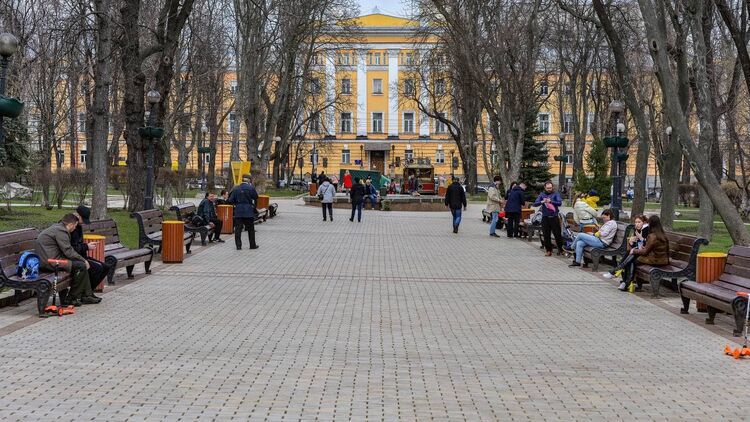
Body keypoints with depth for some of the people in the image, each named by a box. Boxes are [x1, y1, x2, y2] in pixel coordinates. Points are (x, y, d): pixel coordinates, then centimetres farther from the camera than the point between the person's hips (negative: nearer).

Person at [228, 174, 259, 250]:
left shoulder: (236, 188, 0)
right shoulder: (251, 188, -8)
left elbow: (230, 201, 0)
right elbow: (256, 197, 3)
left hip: (238, 212, 2)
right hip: (248, 212, -2)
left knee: (238, 229, 5)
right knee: (250, 229, 10)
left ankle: (238, 245, 2)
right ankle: (252, 245, 17)